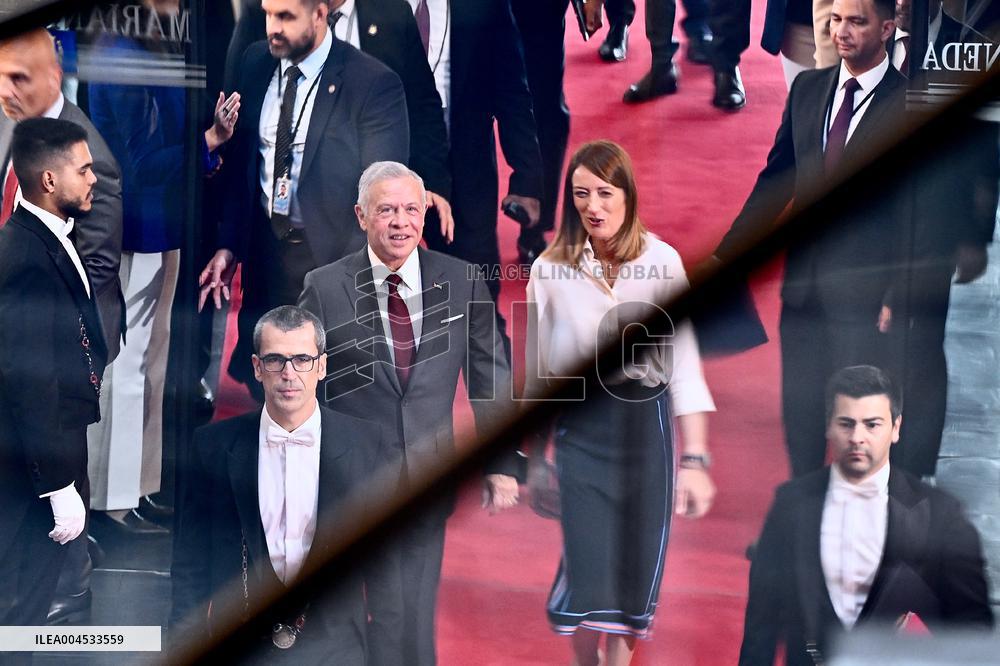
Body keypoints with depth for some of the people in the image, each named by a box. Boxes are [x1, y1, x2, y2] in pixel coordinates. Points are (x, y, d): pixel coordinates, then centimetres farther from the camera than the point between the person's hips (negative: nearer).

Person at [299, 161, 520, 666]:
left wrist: (501, 464, 4)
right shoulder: (324, 288, -3)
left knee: (416, 610, 7)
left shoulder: (463, 282, 2)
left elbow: (490, 377, 6)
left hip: (430, 477, 2)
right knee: (387, 611, -2)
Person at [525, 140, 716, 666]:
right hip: (580, 429, 0)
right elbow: (538, 369, 5)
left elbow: (684, 362, -9)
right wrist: (533, 455, 10)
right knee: (590, 568, -5)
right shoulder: (550, 269, -2)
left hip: (646, 424, 0)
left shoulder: (662, 262, -6)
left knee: (638, 565, 8)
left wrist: (695, 459, -14)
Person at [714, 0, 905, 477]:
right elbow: (775, 180, 13)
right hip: (802, 284, 5)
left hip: (864, 291, -5)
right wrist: (725, 254, 10)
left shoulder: (909, 102, -8)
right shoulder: (808, 88, 9)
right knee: (799, 411, 12)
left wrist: (901, 297, -13)